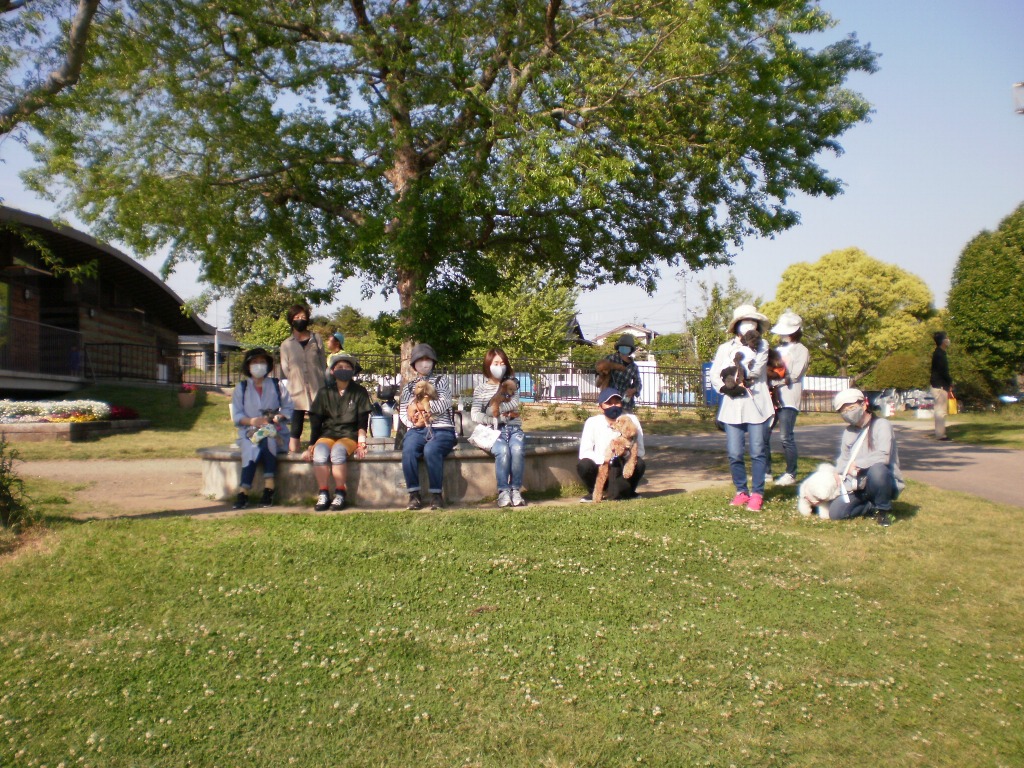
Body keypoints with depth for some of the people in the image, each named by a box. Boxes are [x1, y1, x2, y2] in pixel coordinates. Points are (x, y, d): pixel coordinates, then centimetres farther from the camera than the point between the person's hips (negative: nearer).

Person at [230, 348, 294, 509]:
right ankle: (242, 495, -34)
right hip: (249, 432, 0)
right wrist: (252, 421, -17)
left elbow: (289, 408, 7)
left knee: (268, 441, -36)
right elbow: (236, 415, 4)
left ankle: (268, 490, -37)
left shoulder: (276, 385, 14)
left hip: (274, 431, 0)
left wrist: (278, 417, -15)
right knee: (253, 448, -34)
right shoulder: (241, 387, 14)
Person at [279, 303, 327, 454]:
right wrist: (285, 392, 4)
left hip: (317, 391, 0)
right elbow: (284, 371, 11)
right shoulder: (286, 344, 9)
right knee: (295, 431, -1)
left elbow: (323, 365, 10)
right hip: (296, 393, 0)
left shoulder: (316, 339, 10)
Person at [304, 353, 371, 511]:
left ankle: (340, 495, -26)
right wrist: (311, 446, -1)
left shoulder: (359, 392, 6)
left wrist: (361, 444, -13)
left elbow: (362, 422, 0)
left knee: (337, 451, -35)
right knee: (319, 452, -31)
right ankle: (323, 495, -24)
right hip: (328, 433, 2)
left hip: (349, 435, -2)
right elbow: (315, 422, 8)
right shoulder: (325, 392, 10)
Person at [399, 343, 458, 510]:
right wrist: (413, 422, -8)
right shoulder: (408, 387, 24)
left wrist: (419, 405, -2)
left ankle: (437, 494, -25)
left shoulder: (441, 381, 17)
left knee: (431, 450, -36)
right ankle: (414, 494, -23)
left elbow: (444, 404, -1)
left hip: (441, 429, -2)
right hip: (417, 430, 2)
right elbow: (402, 413, 14)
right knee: (408, 450, -32)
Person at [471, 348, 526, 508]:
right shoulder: (480, 388, 8)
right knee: (503, 450, -34)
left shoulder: (511, 383, 14)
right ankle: (503, 491, -24)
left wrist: (493, 409, -8)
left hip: (514, 429, 1)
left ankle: (516, 490, -22)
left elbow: (514, 403, -5)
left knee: (517, 449, -33)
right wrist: (499, 418, -12)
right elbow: (475, 415, -5)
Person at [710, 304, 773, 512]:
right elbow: (714, 375, 4)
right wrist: (727, 388, -11)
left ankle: (757, 494, 5)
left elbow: (754, 371, -8)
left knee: (757, 452, -3)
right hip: (733, 407, 2)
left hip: (757, 406, -2)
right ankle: (741, 491, 15)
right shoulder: (725, 348, 14)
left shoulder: (761, 345, 9)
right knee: (734, 454, 1)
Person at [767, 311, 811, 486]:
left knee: (786, 437, -8)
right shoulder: (779, 349, 24)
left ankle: (791, 474, 1)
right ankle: (766, 471, 10)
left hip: (788, 399, -6)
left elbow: (794, 375, -9)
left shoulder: (801, 351, 2)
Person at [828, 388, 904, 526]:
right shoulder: (848, 432, 13)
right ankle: (873, 506, 13)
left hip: (886, 482, -6)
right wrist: (839, 473, -4)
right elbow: (844, 459, 17)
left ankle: (884, 510, -15)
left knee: (876, 469, -41)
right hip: (860, 486, 6)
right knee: (835, 512, -14)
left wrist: (857, 464, -15)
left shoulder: (881, 425, -9)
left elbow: (883, 456, -23)